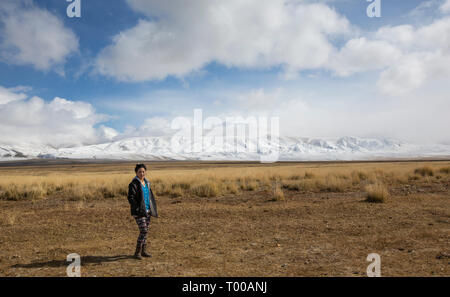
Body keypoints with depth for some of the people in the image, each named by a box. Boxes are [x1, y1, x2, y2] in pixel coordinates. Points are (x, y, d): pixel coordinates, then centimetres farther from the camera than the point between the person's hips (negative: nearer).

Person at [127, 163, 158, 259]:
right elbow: (130, 198, -15)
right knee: (143, 231, -11)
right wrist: (138, 209, -19)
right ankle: (137, 252, 3)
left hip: (147, 211, 7)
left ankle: (143, 251, 22)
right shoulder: (133, 184, -11)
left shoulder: (147, 183, 11)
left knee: (146, 231, 11)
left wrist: (152, 209, 13)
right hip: (138, 212, -7)